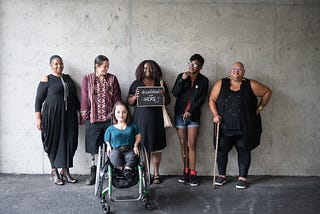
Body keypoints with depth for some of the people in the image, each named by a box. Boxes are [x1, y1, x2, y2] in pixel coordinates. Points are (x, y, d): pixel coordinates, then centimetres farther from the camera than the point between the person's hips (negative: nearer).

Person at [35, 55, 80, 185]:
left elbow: (74, 96, 18)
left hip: (69, 116, 4)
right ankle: (55, 172, 16)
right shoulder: (46, 80, -2)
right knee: (54, 141, 3)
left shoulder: (68, 78, 12)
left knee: (69, 142, 2)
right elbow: (38, 99, -3)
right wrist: (38, 118, -10)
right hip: (52, 115, -4)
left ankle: (65, 171, 16)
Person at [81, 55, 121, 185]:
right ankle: (93, 172, 21)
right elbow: (84, 99, 2)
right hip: (93, 119, 0)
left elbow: (117, 98, 4)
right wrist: (85, 115, -1)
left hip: (109, 119, 1)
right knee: (93, 147, 8)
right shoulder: (87, 79, 2)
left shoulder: (112, 79, 4)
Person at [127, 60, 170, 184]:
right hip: (141, 119, 0)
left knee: (156, 147, 1)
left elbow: (167, 102, 12)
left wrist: (164, 95, -9)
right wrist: (135, 96, -12)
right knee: (143, 147, -2)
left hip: (156, 119, 1)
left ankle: (156, 173, 12)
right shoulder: (136, 84, 11)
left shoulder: (161, 84, 12)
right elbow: (129, 102, 9)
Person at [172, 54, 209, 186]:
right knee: (183, 145, 6)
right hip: (179, 115, 2)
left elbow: (202, 99, -4)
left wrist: (190, 111, -14)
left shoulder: (203, 81, 2)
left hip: (193, 116, -2)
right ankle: (186, 171, 16)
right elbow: (174, 93, -4)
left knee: (191, 145, -5)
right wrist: (182, 80, -15)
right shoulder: (181, 76, 5)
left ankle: (192, 173, 2)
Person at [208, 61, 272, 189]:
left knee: (244, 150, 6)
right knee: (221, 149, 1)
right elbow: (212, 100, 6)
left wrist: (260, 107, 5)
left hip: (245, 127, 0)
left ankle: (242, 178, 20)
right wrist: (215, 115, -7)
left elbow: (267, 92, 11)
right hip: (225, 126, 1)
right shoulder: (221, 84, 3)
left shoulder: (251, 85, 1)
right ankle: (222, 175, 20)